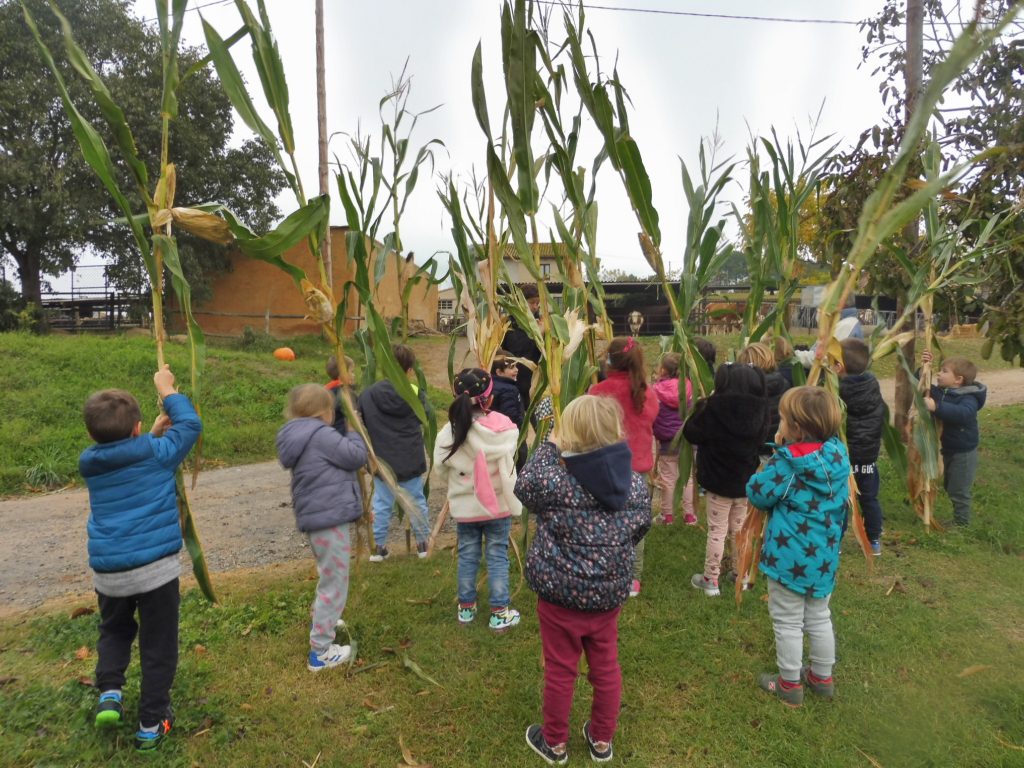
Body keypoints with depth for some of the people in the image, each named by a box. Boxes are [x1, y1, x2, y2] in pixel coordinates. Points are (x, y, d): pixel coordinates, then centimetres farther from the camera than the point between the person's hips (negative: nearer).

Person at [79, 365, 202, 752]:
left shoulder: (90, 462, 5)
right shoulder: (157, 453, -7)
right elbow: (191, 424, 9)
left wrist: (153, 433, 27)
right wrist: (167, 389, 18)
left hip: (107, 570, 4)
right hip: (156, 566, -4)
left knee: (114, 630, 31)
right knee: (158, 645, 11)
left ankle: (109, 692, 15)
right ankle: (152, 723, 20)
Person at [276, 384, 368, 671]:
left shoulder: (301, 436, 12)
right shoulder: (321, 435, -19)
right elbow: (356, 456, -16)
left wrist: (347, 434, 10)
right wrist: (354, 433, 3)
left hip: (315, 517, 10)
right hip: (329, 518, -10)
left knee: (328, 576, 30)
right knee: (334, 583, 0)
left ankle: (321, 621, 49)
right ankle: (320, 651, 9)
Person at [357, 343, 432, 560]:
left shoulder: (368, 395, -8)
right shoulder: (416, 394, -10)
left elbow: (361, 427, -1)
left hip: (381, 460, 1)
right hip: (411, 460, 0)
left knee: (382, 503, 12)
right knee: (416, 501, 14)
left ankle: (378, 546, 17)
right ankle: (423, 542, 24)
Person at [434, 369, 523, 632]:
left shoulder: (450, 432, -13)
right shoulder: (504, 429, -18)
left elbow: (441, 470, -3)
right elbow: (508, 471, -14)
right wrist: (515, 504, -3)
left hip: (464, 507, 2)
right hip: (498, 505, -1)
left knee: (467, 556, 16)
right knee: (498, 556, 11)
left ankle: (466, 608, 30)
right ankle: (499, 613, 19)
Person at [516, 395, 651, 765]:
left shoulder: (556, 480, -25)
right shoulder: (637, 484, -9)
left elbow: (524, 487, -5)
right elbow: (639, 530, 5)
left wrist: (547, 449, 0)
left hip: (560, 594, -4)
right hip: (609, 594, 4)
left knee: (560, 671, 15)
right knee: (606, 668, 21)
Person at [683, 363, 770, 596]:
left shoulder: (715, 407, -21)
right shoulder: (759, 408, -7)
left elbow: (692, 434, -11)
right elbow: (762, 439, 8)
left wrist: (701, 406, -1)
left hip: (719, 480, -4)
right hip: (746, 480, 5)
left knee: (716, 531, 6)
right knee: (739, 529, 21)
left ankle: (710, 580, 15)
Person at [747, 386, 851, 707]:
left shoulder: (786, 462, -22)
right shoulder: (838, 456, -2)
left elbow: (758, 493, -10)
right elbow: (842, 504, 12)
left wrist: (773, 460, 0)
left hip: (789, 556, -7)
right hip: (824, 555, 7)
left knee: (788, 621, 9)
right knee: (819, 618, 22)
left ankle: (789, 684, 23)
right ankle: (822, 677, 37)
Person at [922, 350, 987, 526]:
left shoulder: (968, 398, -25)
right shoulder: (939, 391, -1)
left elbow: (965, 413, -45)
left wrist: (937, 407, -51)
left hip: (963, 452, -8)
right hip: (946, 449, 8)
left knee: (959, 492, 4)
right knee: (949, 487, 23)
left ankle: (961, 523, 20)